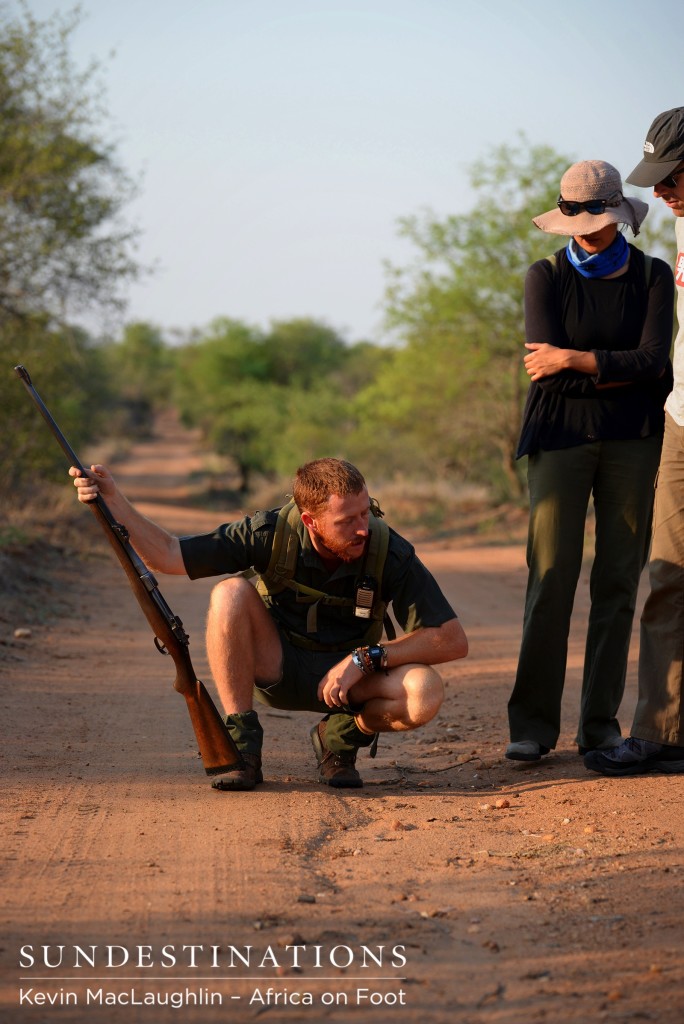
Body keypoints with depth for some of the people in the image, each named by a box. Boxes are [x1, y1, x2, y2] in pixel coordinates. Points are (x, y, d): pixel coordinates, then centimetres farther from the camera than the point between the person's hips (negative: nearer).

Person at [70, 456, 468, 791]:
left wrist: (365, 659, -29)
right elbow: (167, 555, -18)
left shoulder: (390, 553, -24)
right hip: (279, 668, 0)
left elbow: (454, 640, -22)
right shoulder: (273, 534, -22)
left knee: (426, 693, -32)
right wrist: (113, 499, -31)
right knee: (230, 593, -29)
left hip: (352, 674, 0)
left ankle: (342, 736, 1)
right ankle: (243, 745, -19)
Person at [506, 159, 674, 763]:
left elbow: (654, 360, -6)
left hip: (633, 440, 1)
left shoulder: (652, 277, 8)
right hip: (561, 435, -1)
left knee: (619, 580, 0)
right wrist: (621, 371, -6)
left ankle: (601, 723, 5)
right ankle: (533, 723, -4)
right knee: (551, 578, -8)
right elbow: (544, 363, -6)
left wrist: (578, 361, -12)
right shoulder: (546, 277, 6)